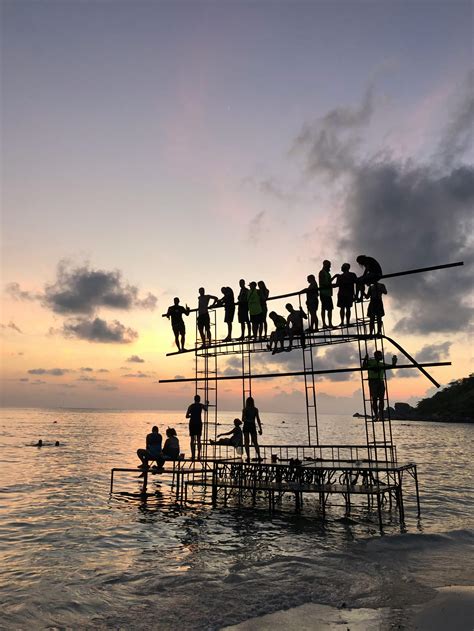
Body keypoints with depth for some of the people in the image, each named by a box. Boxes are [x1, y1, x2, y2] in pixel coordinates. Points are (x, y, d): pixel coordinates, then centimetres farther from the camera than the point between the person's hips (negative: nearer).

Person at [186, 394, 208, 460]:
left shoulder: (191, 406, 3)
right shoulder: (201, 405, 2)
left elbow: (187, 416, 1)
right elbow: (206, 409, 23)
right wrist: (206, 404, 41)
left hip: (192, 423, 0)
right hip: (199, 423, 0)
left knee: (192, 440, 3)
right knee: (198, 439, 8)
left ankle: (193, 455, -2)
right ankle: (198, 455, 2)